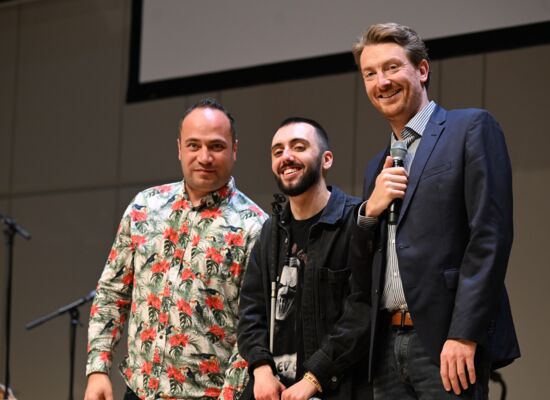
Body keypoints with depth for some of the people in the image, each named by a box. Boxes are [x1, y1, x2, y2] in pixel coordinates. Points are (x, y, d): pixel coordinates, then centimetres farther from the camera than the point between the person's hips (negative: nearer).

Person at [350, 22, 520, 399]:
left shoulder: (472, 128, -1)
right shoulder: (378, 168, 20)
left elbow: (491, 236, -10)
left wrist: (464, 335, -17)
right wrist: (370, 210, 1)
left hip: (448, 340, -6)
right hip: (389, 345, 6)